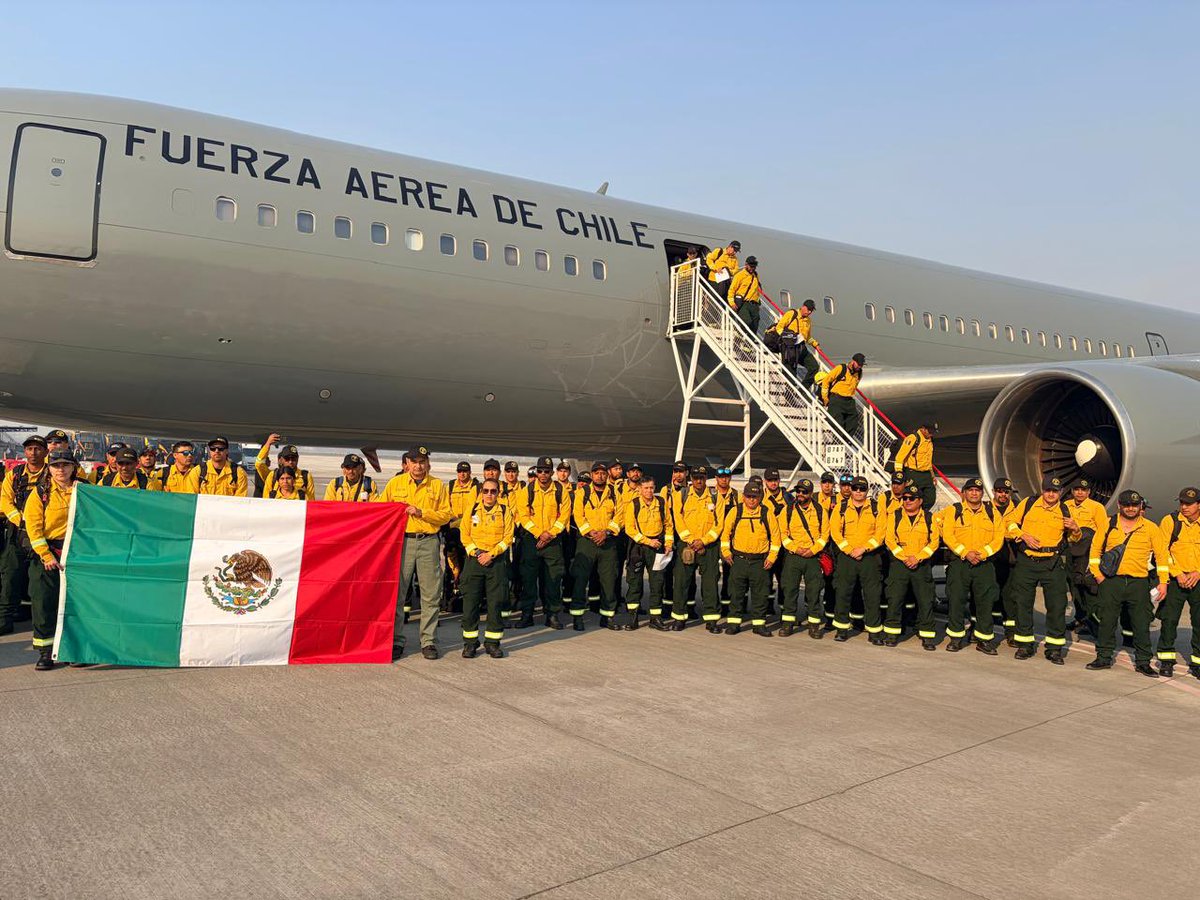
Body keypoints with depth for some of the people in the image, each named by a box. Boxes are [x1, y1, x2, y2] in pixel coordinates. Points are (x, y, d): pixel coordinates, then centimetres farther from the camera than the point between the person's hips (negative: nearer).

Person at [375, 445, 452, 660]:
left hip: (429, 542, 0)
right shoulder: (395, 483, 9)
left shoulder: (438, 486, 7)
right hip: (402, 540, 0)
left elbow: (445, 515, 1)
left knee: (431, 595, 2)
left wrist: (422, 513, -10)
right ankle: (396, 641, 12)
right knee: (397, 592, 2)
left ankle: (429, 641, 11)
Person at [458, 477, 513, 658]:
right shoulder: (471, 510, 7)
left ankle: (492, 643, 11)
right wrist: (476, 553, -9)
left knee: (495, 603, 0)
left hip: (497, 561, -1)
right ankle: (470, 642, 10)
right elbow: (464, 534, 4)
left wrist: (491, 554, -11)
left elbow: (508, 537, -1)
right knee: (470, 601, -1)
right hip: (474, 560, 1)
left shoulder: (505, 511, 4)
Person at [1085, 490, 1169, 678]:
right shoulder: (1108, 525, 5)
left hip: (1138, 583, 0)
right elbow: (1095, 549, 11)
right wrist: (1097, 574, 3)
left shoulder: (1151, 528, 3)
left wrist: (1163, 581, -2)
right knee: (1107, 621, 5)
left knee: (1141, 624, 4)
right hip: (1111, 581, 0)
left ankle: (1143, 662, 16)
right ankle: (1104, 658, 16)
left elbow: (1162, 555, 4)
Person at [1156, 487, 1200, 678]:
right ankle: (1166, 661, 10)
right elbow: (1162, 551, -5)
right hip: (1175, 579, -2)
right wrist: (1178, 574, -12)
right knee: (1169, 620, -2)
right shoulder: (1170, 521, -2)